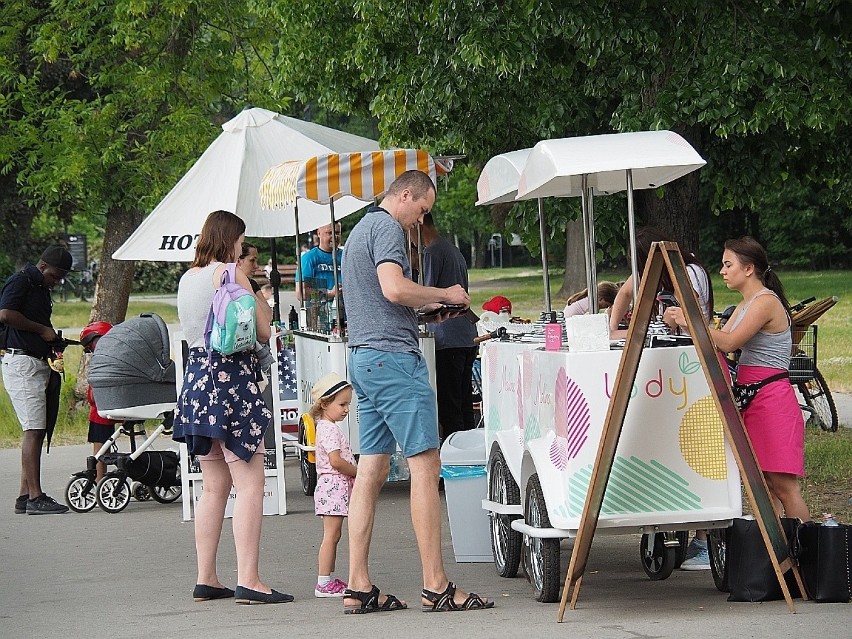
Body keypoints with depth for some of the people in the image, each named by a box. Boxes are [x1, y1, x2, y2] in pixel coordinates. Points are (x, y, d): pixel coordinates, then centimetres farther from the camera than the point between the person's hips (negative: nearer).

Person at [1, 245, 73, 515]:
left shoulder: (41, 288, 21)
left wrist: (52, 339, 9)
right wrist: (43, 330, -13)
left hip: (40, 365, 10)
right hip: (22, 363, -10)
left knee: (37, 431, 8)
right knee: (34, 430, -13)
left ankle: (25, 495, 10)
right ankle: (35, 497, -15)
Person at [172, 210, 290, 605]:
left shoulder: (187, 279, 13)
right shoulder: (230, 273, -8)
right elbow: (263, 332, -7)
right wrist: (260, 299, 12)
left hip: (196, 377, 8)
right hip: (232, 376, -8)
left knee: (214, 486, 13)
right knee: (249, 484, -9)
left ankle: (205, 580, 13)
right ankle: (248, 582, -15)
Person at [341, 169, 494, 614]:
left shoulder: (360, 229, 24)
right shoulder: (387, 227, -8)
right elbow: (394, 288, -23)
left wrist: (427, 306, 20)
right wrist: (443, 294, -9)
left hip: (362, 357, 10)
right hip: (393, 356, -10)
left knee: (372, 470, 7)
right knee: (424, 464, -9)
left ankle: (358, 588, 3)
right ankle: (436, 586, -10)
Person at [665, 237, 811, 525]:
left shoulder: (766, 302, -12)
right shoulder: (745, 306, 18)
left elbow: (730, 342, -20)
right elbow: (719, 343, 13)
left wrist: (691, 321, -16)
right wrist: (684, 322, 2)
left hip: (772, 398, -10)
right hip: (750, 399, 10)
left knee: (783, 484, -11)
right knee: (762, 483, 7)